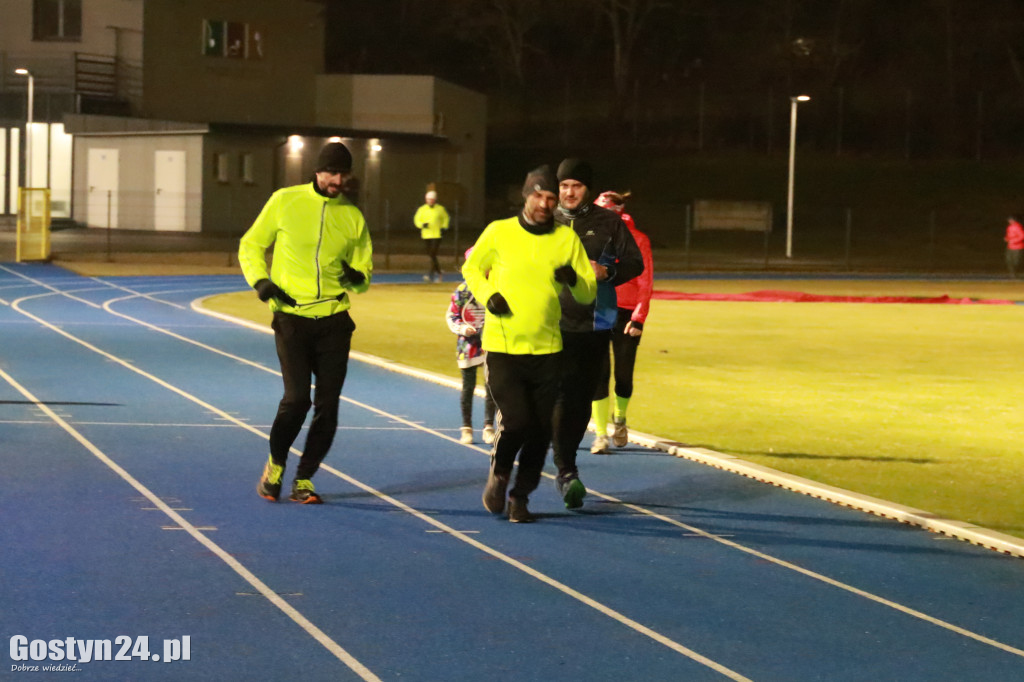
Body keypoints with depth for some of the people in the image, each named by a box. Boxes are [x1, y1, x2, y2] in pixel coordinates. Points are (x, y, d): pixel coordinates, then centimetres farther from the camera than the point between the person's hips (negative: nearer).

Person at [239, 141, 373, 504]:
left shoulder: (353, 216, 8)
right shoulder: (285, 201, 1)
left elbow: (363, 271, 14)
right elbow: (251, 245, 10)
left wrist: (357, 277, -11)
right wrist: (260, 281, -8)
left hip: (334, 321, 3)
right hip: (292, 319, -3)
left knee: (327, 406, 0)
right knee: (297, 398, -14)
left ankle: (303, 480, 15)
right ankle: (275, 466, 12)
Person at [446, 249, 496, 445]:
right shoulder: (462, 292, -6)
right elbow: (451, 316, 1)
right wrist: (462, 328, -15)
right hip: (468, 345, -1)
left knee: (491, 385, -2)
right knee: (468, 387, 6)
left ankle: (488, 427, 8)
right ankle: (466, 428, 17)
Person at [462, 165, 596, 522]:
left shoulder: (567, 238, 2)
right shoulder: (499, 232, -2)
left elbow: (589, 294, 6)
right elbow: (471, 268, 13)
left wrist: (574, 280, -16)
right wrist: (487, 295, -6)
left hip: (546, 349, 2)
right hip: (501, 346, -2)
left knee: (540, 430, 4)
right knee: (515, 420, -15)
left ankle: (520, 497, 24)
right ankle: (498, 474, 17)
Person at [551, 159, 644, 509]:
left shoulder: (608, 222, 6)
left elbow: (635, 263, 7)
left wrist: (607, 272, -10)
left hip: (596, 324, 2)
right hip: (557, 324, -2)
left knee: (583, 399, 8)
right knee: (563, 397, -13)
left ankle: (565, 464, 23)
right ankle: (567, 471, -17)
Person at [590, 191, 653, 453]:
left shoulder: (637, 239, -3)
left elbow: (646, 282, -3)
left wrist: (638, 318, -10)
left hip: (626, 314, -1)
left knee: (623, 374, 6)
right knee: (599, 374, -5)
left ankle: (620, 420, 34)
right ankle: (601, 435, -1)